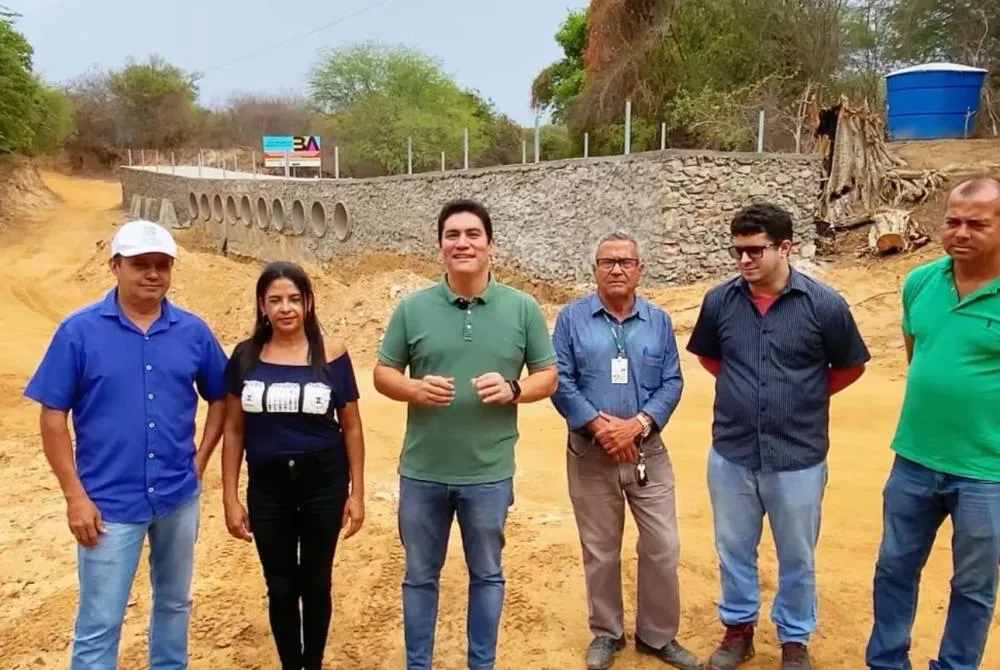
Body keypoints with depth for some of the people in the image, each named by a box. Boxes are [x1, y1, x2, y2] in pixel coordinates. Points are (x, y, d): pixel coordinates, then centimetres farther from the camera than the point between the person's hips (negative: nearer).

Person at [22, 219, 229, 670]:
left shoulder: (193, 331, -3)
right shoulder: (78, 331, -10)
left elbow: (220, 397, 9)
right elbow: (53, 416, -8)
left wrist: (200, 461, 1)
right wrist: (75, 496, -11)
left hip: (179, 496, 3)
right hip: (108, 503, -3)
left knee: (174, 602, 20)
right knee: (99, 625, 7)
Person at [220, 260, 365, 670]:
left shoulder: (331, 355, -5)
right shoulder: (245, 357, -2)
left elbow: (351, 427, 0)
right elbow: (233, 430, 3)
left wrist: (357, 492, -1)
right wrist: (230, 497, 1)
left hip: (323, 484, -1)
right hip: (267, 487, 1)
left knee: (315, 583, 13)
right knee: (280, 588, 12)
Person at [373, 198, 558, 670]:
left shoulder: (522, 308, -3)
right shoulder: (412, 308, -2)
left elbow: (548, 376, 2)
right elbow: (382, 373, 3)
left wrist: (513, 390, -18)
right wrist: (414, 389, -18)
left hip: (489, 473, 0)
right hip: (422, 471, 1)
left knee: (486, 574, 17)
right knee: (420, 575, 16)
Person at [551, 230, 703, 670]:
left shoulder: (658, 320, 5)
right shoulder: (572, 317, -2)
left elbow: (672, 383, 0)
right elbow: (560, 382, -7)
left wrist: (637, 424, -14)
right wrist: (599, 425, -17)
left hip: (647, 451, 2)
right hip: (589, 454, -1)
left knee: (662, 547, 6)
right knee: (600, 551, 11)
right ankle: (606, 633, 30)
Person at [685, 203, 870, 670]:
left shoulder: (823, 304, -12)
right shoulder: (719, 300, -6)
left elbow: (851, 367, 4)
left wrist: (806, 396, 3)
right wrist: (743, 387, 5)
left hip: (798, 458, -2)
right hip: (731, 454, 2)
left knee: (797, 557, 16)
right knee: (734, 551, 18)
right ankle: (738, 628, 39)